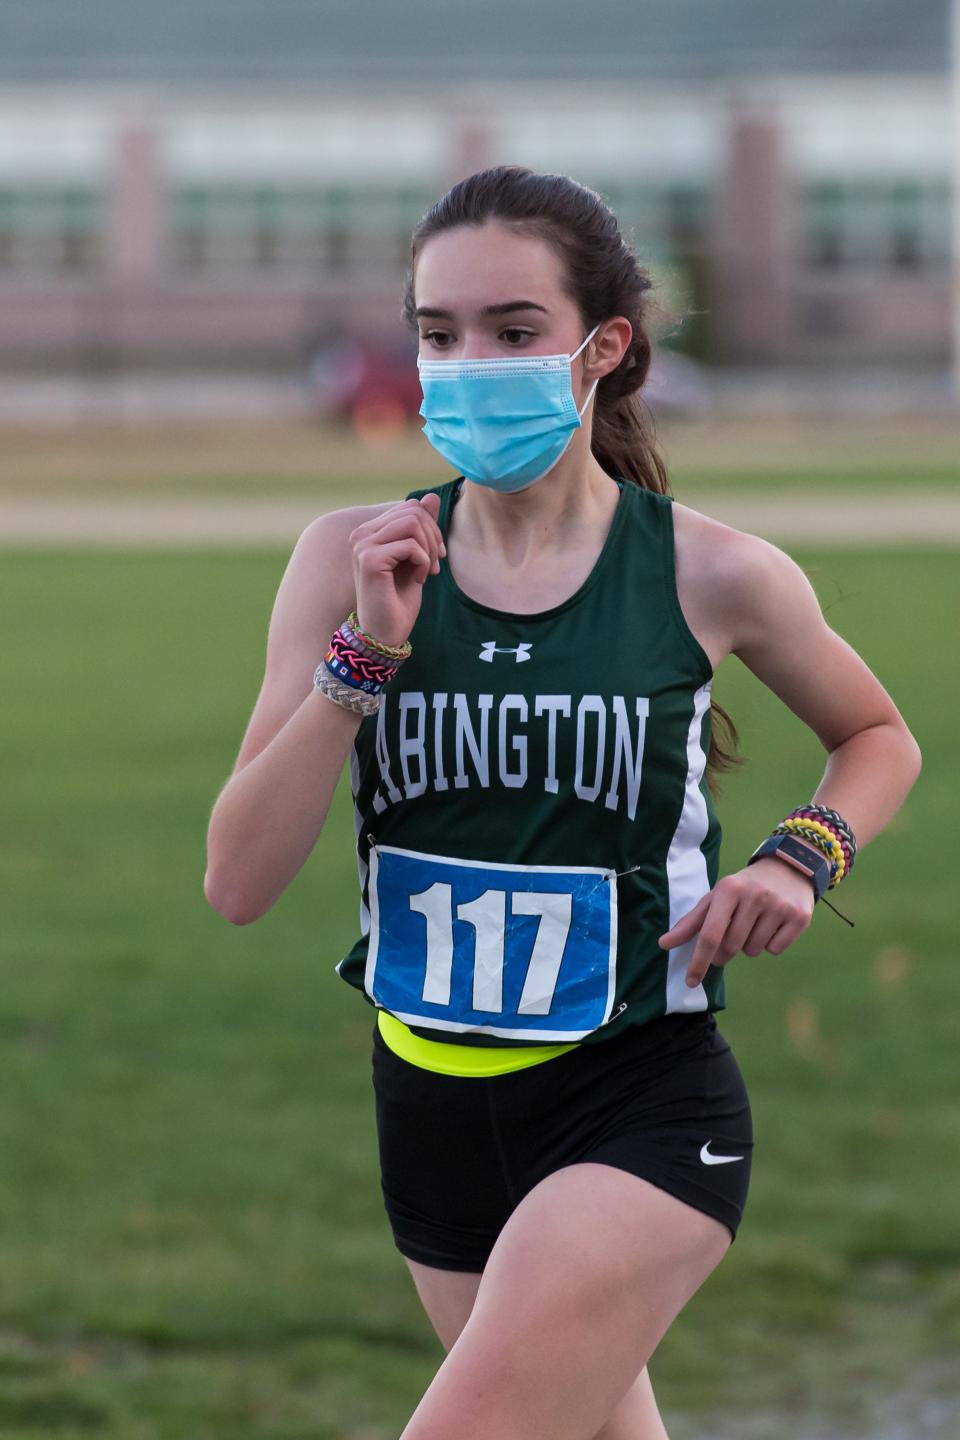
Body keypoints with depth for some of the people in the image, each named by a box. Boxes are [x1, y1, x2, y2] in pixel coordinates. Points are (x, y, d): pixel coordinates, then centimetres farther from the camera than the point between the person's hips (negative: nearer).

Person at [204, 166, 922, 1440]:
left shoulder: (709, 575, -7)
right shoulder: (353, 559, -2)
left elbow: (879, 738, 14)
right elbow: (240, 883, -7)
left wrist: (805, 855, -7)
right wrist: (365, 653, -16)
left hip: (641, 1108, -4)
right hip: (435, 1107, 4)